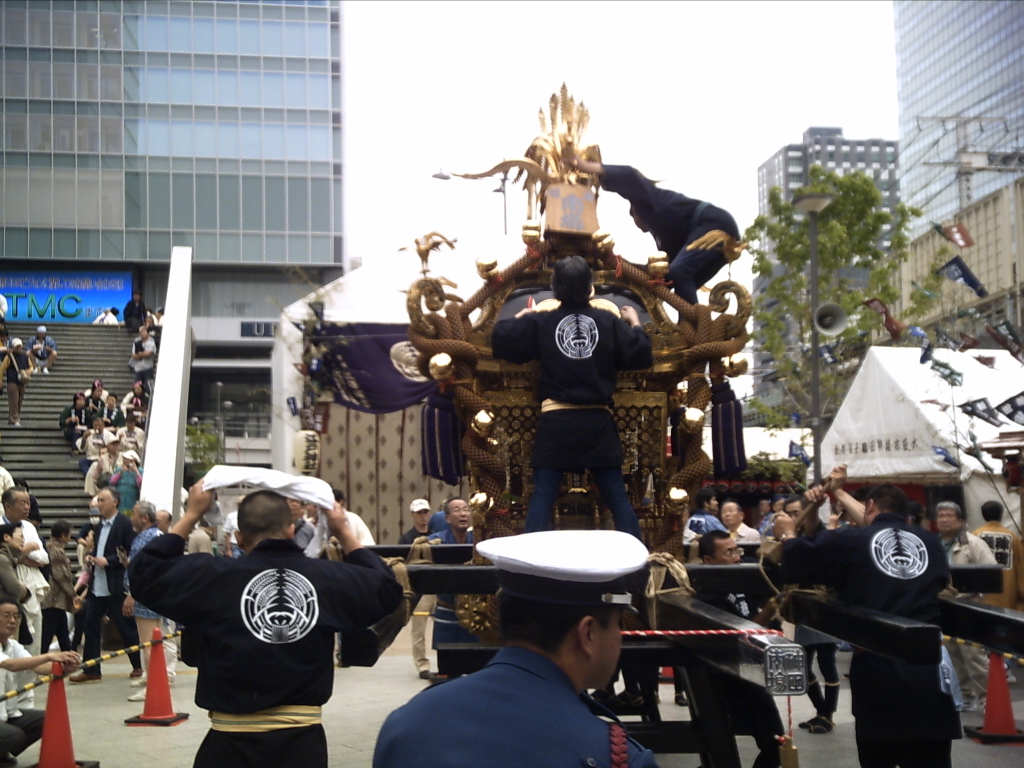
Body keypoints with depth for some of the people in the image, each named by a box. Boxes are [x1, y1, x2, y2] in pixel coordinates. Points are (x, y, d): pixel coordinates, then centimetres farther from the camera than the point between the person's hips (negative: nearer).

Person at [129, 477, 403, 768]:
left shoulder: (213, 576, -11)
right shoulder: (330, 578, -4)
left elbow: (145, 572, 4)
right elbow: (386, 588, 15)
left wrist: (191, 515, 9)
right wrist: (344, 533, 19)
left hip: (234, 742, -2)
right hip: (303, 740, 2)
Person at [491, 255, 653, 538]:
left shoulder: (540, 322, 1)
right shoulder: (608, 321, 2)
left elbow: (501, 343, 0)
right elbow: (640, 357, 1)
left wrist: (518, 318, 19)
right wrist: (635, 323, 18)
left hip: (556, 421, -1)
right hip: (598, 421, 1)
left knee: (542, 496, 2)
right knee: (616, 497, 6)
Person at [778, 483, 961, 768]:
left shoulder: (851, 541, -1)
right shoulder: (931, 543, 8)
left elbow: (795, 567, 2)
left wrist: (789, 535, 24)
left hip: (878, 669, -2)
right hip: (929, 666, 3)